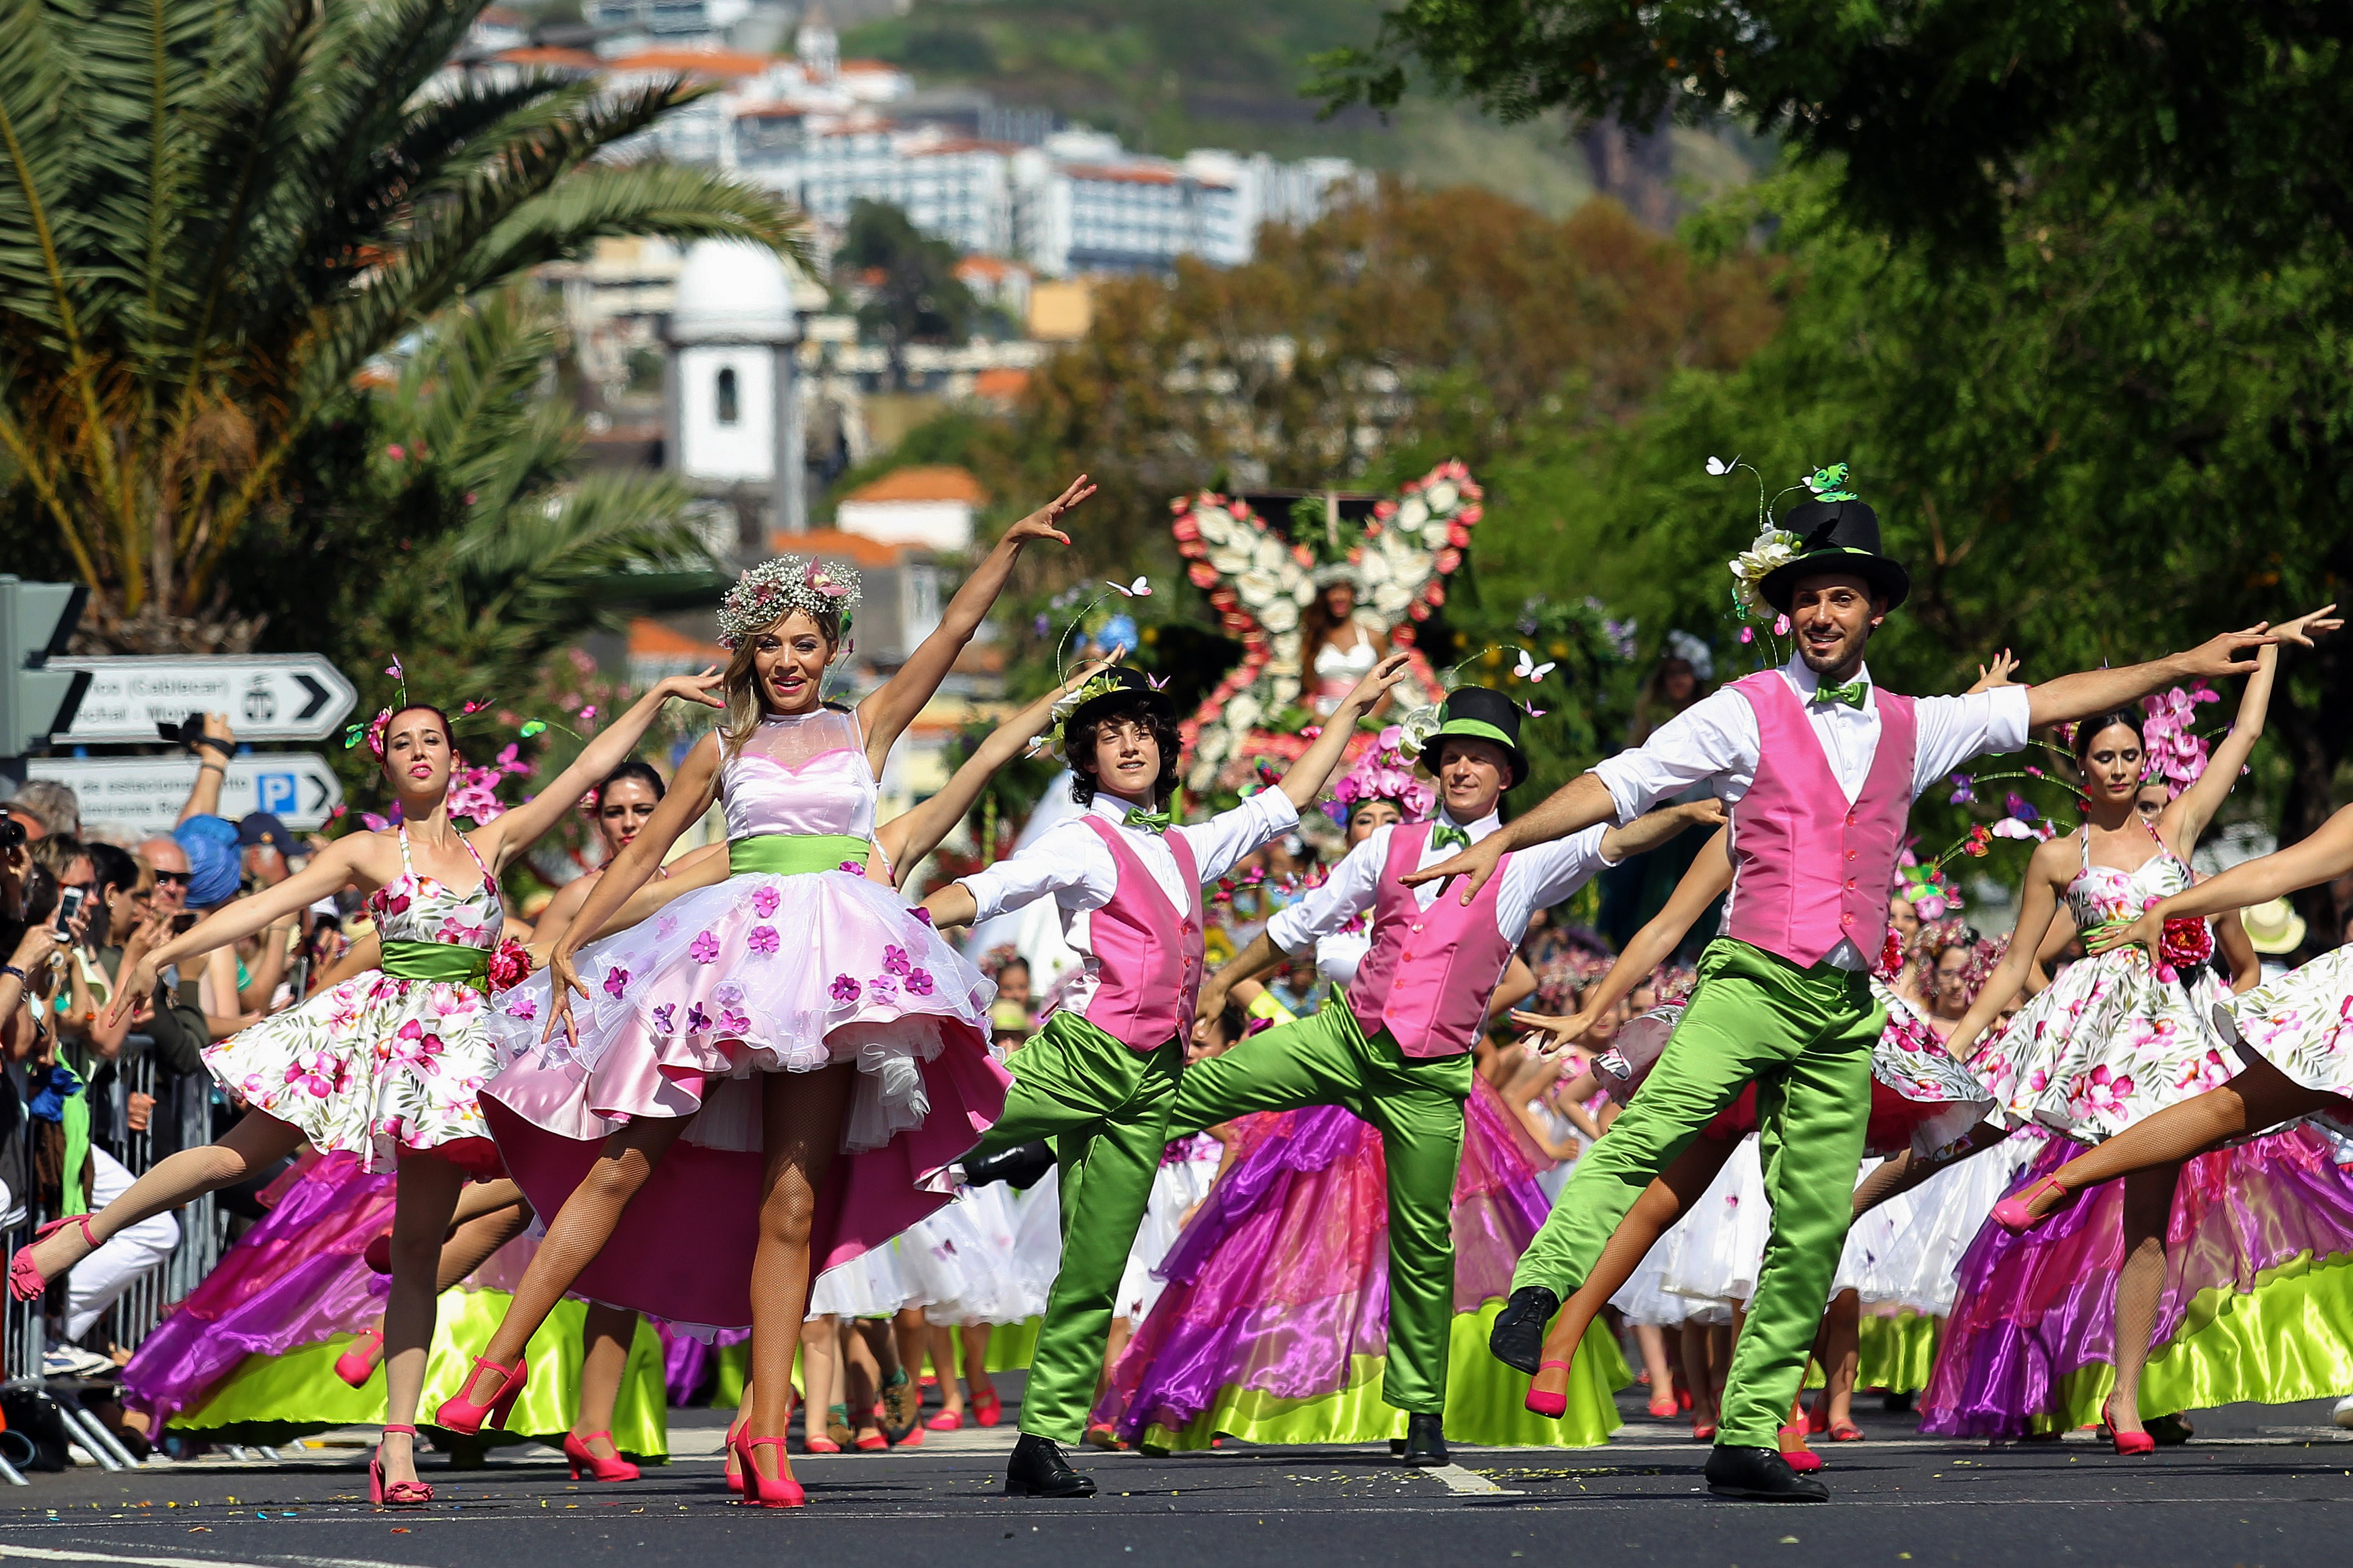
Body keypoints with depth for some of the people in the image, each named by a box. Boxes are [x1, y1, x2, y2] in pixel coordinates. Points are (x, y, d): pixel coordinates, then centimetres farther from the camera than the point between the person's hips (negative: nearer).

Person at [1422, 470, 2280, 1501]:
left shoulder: (1910, 729, 18)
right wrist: (1501, 841, -13)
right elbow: (1618, 784, -2)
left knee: (1815, 1230, -1)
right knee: (1649, 1130, -29)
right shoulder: (1748, 714, 4)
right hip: (1755, 982, -4)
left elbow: (2048, 703, 25)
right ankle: (1539, 1294, -40)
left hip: (1847, 1013, 4)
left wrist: (2187, 665, 28)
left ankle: (1748, 1441, 1)